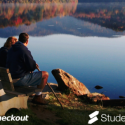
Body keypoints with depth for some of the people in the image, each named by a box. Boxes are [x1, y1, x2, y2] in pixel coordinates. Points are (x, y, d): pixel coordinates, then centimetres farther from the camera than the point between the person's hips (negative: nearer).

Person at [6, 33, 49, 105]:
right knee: (45, 74, -2)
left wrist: (34, 65, 15)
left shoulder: (11, 50, 9)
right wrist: (35, 66, 9)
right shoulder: (24, 50, -18)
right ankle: (37, 97, 5)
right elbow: (32, 67, -16)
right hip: (20, 79, -10)